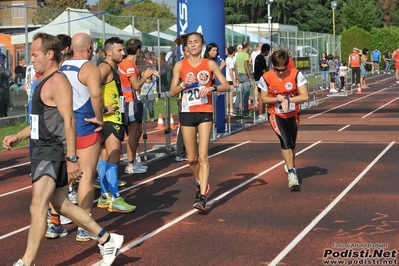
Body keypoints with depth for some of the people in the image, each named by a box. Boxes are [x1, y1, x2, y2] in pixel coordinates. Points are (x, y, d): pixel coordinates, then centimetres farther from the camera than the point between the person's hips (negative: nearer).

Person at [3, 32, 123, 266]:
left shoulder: (58, 81, -14)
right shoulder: (44, 81, 16)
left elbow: (69, 120, -20)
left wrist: (71, 158, -24)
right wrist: (18, 137, 15)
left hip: (53, 152, -11)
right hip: (44, 151, 11)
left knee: (37, 207, -11)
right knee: (62, 205, 15)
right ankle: (107, 239, 24)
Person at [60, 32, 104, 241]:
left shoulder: (60, 68, 10)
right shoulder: (89, 69, -11)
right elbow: (95, 93, -28)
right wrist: (99, 118, -16)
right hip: (84, 126, -7)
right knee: (87, 176, 0)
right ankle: (85, 228, 3)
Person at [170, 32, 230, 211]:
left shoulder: (210, 64, 2)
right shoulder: (180, 65, 6)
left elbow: (226, 86, 0)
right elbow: (172, 92, 5)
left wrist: (212, 88, -18)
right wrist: (184, 84, -14)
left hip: (205, 112, -2)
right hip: (187, 113, 2)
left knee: (203, 156, -13)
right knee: (191, 158, 8)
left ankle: (202, 197, -16)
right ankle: (200, 184, 35)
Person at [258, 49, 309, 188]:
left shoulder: (296, 75, -17)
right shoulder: (266, 77, -15)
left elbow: (305, 96, -19)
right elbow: (264, 98, -6)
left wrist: (287, 100, -27)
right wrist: (279, 99, -23)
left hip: (293, 114, 2)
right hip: (275, 114, -2)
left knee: (292, 144, 14)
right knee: (285, 141, -21)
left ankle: (290, 166, 41)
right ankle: (291, 173, -18)